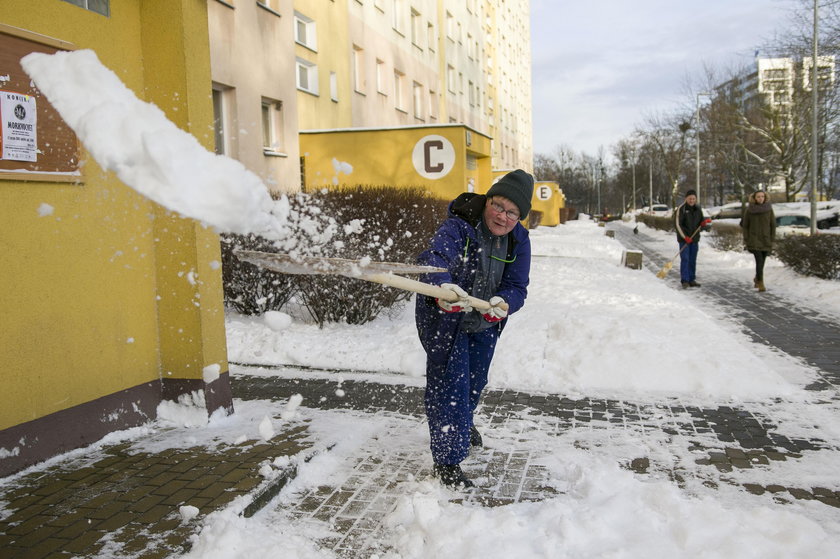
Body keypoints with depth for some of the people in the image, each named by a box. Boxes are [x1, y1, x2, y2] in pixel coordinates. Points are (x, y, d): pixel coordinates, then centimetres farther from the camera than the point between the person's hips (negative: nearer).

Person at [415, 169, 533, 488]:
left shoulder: (519, 241, -9)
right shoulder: (457, 228, -27)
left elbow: (517, 287, -15)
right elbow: (437, 257, -46)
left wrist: (503, 302, -39)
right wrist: (443, 286, -69)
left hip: (484, 323, 6)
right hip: (443, 319, -6)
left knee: (475, 380, 24)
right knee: (450, 384, -9)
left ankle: (461, 423, 56)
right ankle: (447, 460, 7)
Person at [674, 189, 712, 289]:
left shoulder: (698, 208, 8)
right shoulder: (681, 209, -9)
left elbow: (701, 222, 18)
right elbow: (677, 224, -12)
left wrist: (704, 223, -7)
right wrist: (685, 237, -18)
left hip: (695, 238, 5)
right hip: (684, 238, -5)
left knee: (693, 260, 8)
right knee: (685, 259, -9)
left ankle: (691, 280, 15)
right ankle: (684, 281, -7)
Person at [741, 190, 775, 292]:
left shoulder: (769, 209, 0)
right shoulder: (749, 210, -4)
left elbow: (773, 225, 3)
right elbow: (745, 225, 2)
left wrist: (772, 240, -1)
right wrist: (746, 240, -2)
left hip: (766, 239, 2)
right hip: (754, 239, -2)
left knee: (761, 261, 11)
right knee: (759, 261, -14)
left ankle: (757, 278, 36)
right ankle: (760, 284, -9)